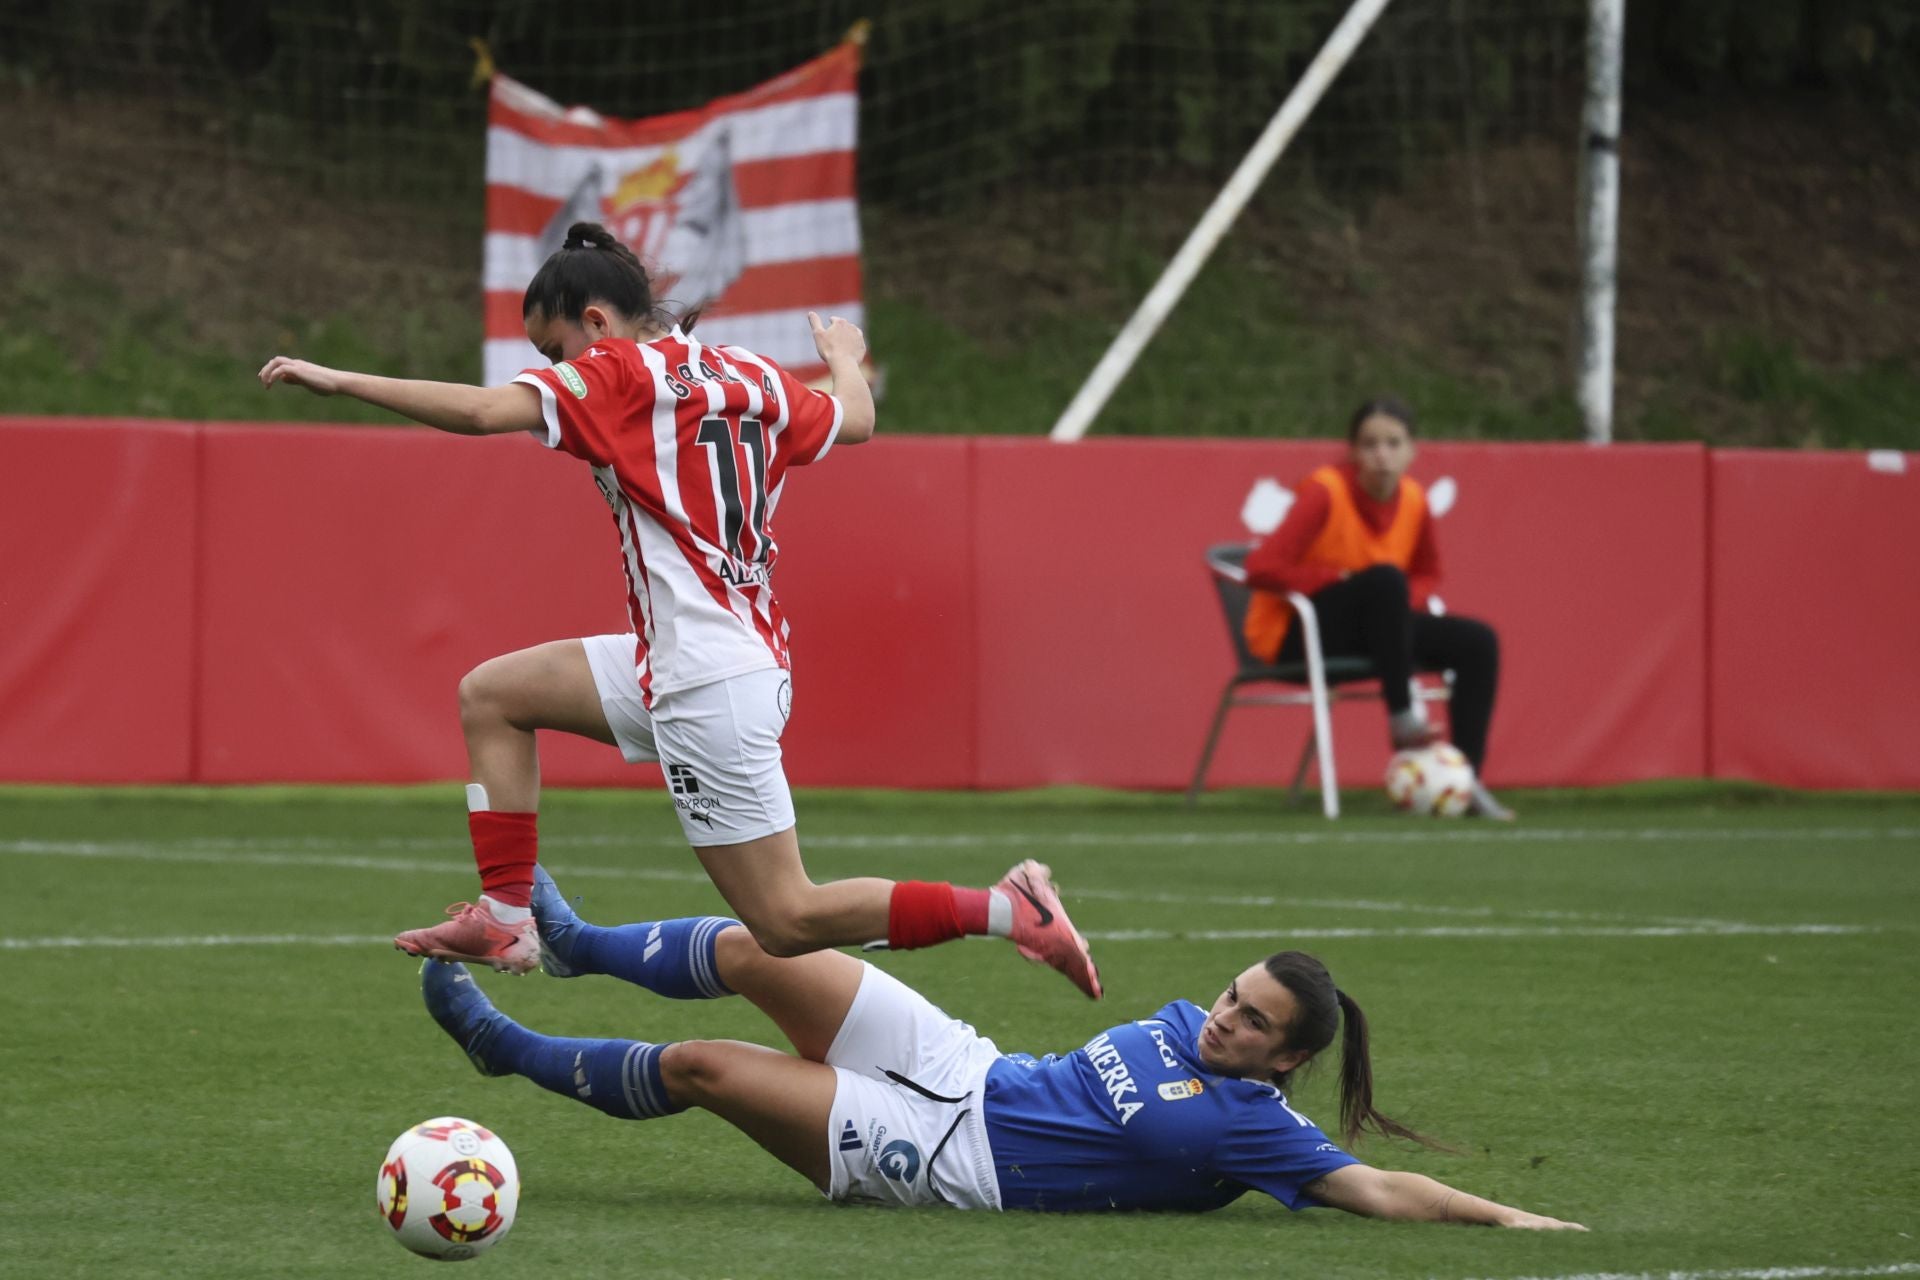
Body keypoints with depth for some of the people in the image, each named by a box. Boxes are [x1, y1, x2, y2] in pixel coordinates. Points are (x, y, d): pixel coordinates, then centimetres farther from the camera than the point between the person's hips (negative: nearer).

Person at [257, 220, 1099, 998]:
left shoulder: (622, 373, -10)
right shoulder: (750, 375, 11)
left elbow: (483, 411, -21)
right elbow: (854, 419, 28)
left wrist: (341, 383, -13)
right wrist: (845, 356, 51)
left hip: (709, 686, -9)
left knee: (786, 920, -4)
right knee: (490, 695, 17)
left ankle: (1009, 910, -6)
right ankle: (505, 920, 13)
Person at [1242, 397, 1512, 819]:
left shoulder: (1414, 500, -1)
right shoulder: (1324, 492, -18)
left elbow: (1426, 574, 15)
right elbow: (1262, 568, -24)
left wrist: (1406, 603, -8)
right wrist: (1339, 579, -23)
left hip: (1366, 628, 7)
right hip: (1293, 634, -7)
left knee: (1477, 642, -12)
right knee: (1384, 578, -35)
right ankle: (1402, 720, -32)